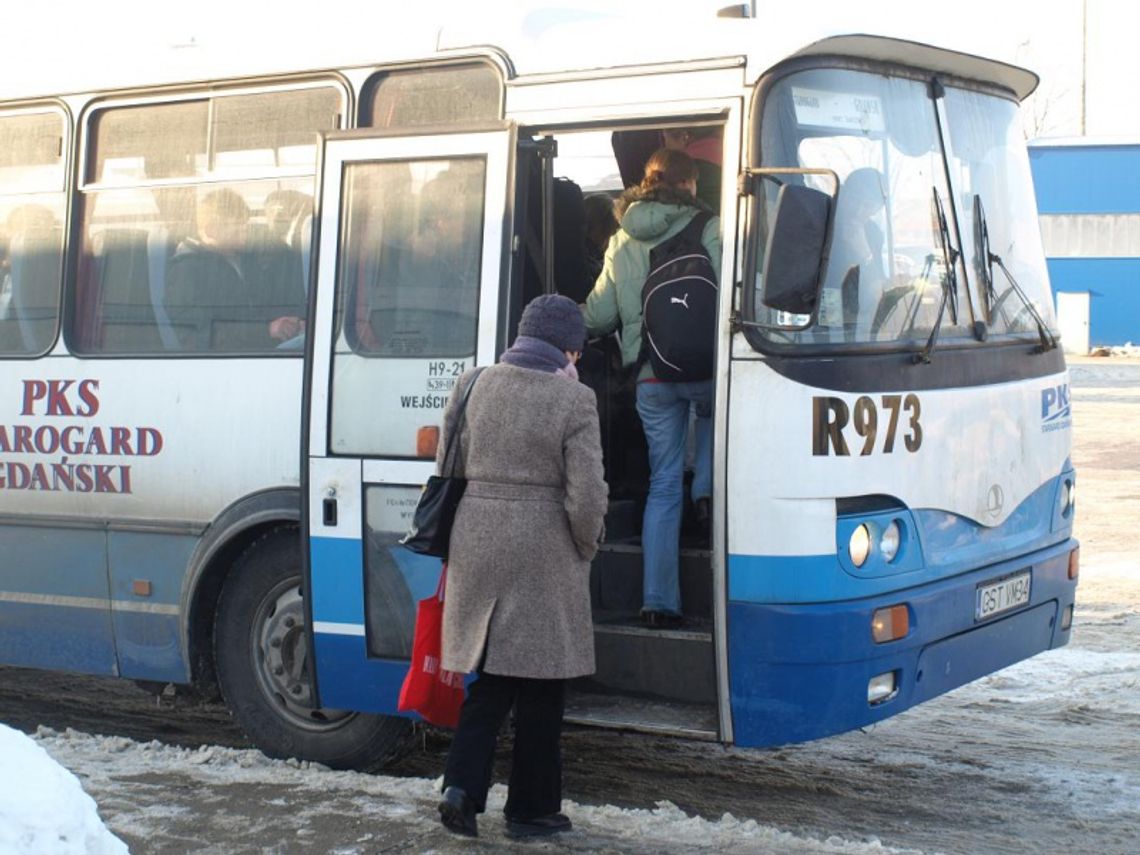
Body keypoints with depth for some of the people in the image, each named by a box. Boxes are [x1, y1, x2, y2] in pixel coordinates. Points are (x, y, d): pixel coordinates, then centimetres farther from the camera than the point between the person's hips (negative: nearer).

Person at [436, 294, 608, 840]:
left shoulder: (472, 387, 5)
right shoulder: (573, 400, -10)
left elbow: (450, 469, 11)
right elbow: (586, 497, -13)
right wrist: (586, 549, 5)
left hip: (475, 544, 4)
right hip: (544, 556, -4)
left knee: (492, 678, 16)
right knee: (540, 689, 8)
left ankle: (462, 785, 2)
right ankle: (530, 809, 17)